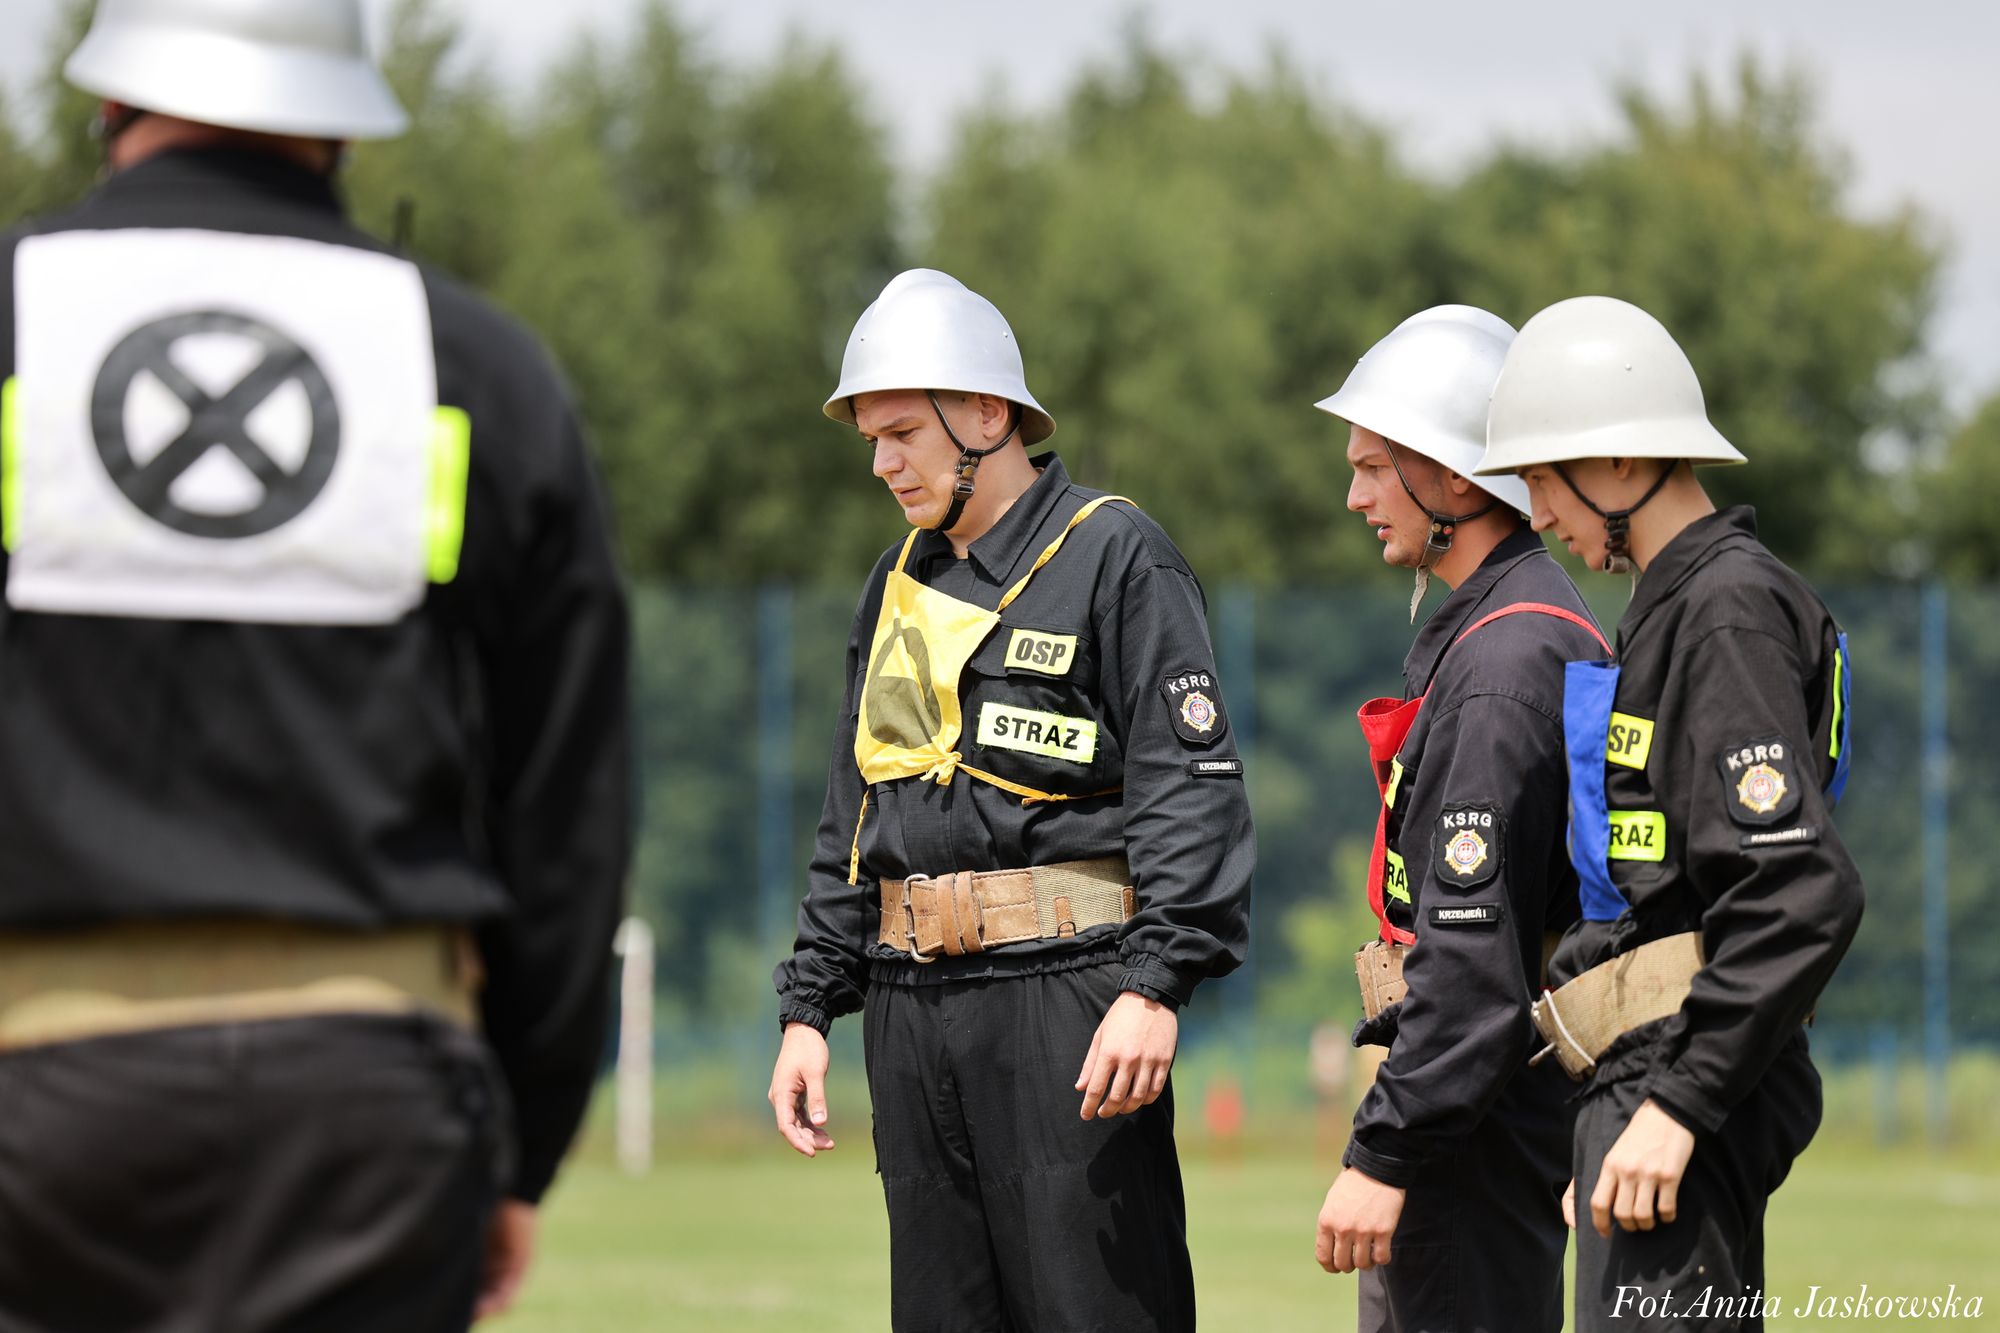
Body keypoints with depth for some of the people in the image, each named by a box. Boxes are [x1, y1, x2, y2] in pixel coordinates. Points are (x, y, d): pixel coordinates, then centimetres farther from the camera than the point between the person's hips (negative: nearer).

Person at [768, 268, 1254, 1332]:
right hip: (911, 1002, 7)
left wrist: (1155, 985, -19)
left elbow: (1191, 788, -10)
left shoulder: (1114, 555, -3)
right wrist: (808, 1006, 15)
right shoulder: (897, 585, 19)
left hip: (1065, 992, -7)